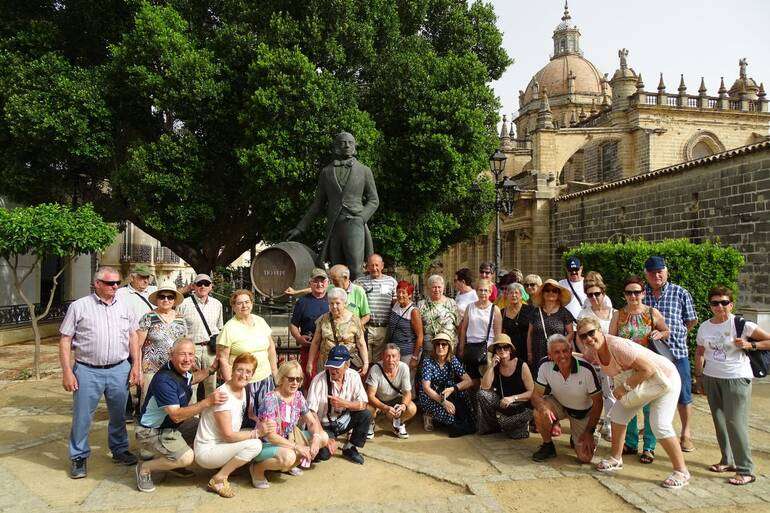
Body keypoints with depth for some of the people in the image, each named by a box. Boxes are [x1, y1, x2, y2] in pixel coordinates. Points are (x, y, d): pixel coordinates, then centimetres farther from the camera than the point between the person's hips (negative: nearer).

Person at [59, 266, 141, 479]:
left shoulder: (124, 307, 7)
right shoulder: (79, 306, -3)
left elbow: (133, 337, 11)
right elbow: (65, 341, -3)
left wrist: (136, 365, 5)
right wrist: (67, 372, -8)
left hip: (119, 370, 3)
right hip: (88, 371, -3)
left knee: (119, 414, 14)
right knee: (82, 417, 5)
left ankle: (120, 450, 32)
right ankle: (79, 457, 24)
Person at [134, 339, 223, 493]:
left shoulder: (182, 372, -1)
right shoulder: (165, 380, -29)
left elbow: (191, 379, 27)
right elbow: (176, 415, -32)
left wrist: (211, 369, 16)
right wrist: (208, 402, -37)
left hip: (171, 428, 10)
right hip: (151, 432, -9)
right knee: (187, 457, -27)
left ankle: (172, 463, 14)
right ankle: (145, 468, -4)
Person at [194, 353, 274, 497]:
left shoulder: (242, 391, 3)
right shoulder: (223, 395, -23)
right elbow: (228, 435, -23)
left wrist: (261, 427, -8)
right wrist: (257, 433, -25)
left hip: (221, 445, 9)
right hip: (206, 452, -8)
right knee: (254, 445, -23)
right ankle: (219, 479, -10)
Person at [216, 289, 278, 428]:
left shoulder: (260, 321, 6)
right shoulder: (229, 328, -10)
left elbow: (271, 347, 13)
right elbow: (222, 359, -10)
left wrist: (275, 372, 10)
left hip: (265, 379, 5)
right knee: (245, 420, 3)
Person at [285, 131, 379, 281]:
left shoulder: (364, 171, 11)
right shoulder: (326, 172, 15)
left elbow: (374, 200, 11)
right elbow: (318, 203, 18)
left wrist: (361, 219, -7)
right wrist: (300, 228, 12)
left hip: (354, 224, -2)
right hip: (333, 227, 2)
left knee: (354, 271, -14)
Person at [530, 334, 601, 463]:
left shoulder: (586, 369, -29)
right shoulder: (545, 365, -23)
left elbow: (597, 403, -17)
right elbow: (536, 395, -17)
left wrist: (589, 432, -17)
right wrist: (543, 408, -40)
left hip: (582, 412, -1)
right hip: (558, 404, 1)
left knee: (585, 458, -11)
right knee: (540, 413, -32)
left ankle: (576, 438, 25)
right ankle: (548, 446, -3)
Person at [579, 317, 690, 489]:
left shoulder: (618, 346, -36)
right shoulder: (593, 351, -9)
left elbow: (647, 369, -33)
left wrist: (624, 386, -26)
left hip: (664, 378, -9)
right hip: (637, 383, 9)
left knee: (660, 426, -17)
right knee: (618, 415, 9)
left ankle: (681, 472, -1)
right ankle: (616, 459, 23)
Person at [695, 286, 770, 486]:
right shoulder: (704, 327, 6)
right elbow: (699, 352, 19)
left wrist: (750, 345, -18)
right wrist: (699, 374, 14)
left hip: (736, 379, -5)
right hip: (711, 379, 6)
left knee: (735, 422, -10)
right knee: (719, 421, 12)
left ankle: (746, 470, 0)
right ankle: (728, 461, 27)